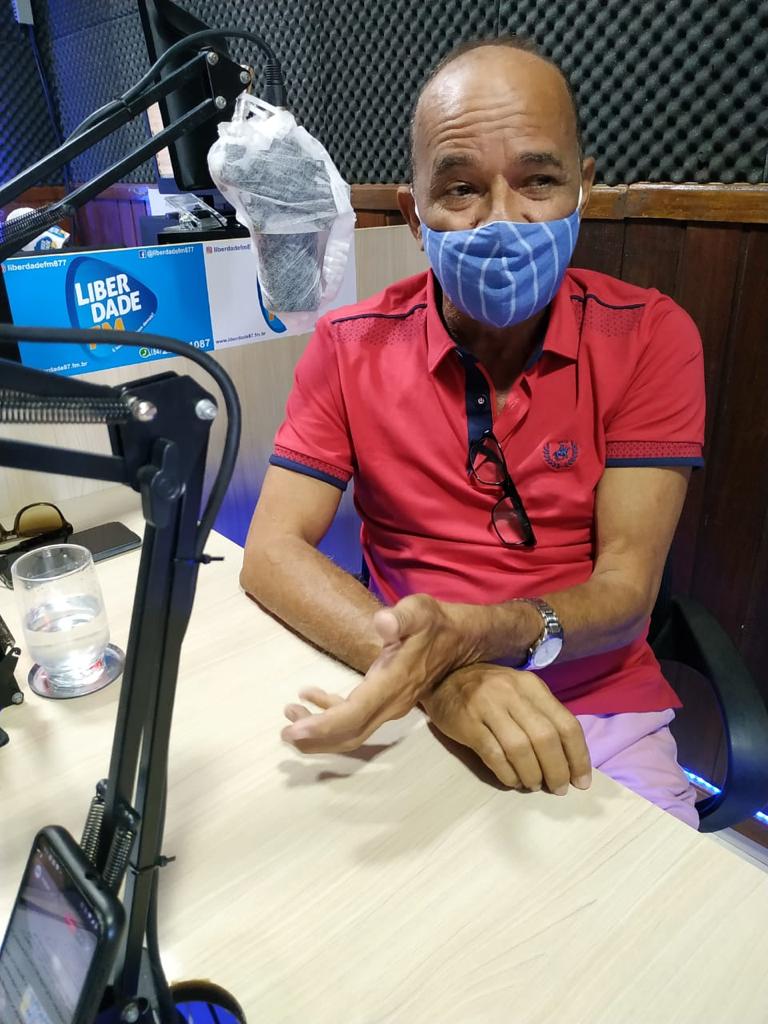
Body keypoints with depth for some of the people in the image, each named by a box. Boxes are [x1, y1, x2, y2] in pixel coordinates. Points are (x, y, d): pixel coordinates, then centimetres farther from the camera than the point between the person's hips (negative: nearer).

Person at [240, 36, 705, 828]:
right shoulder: (350, 347, -5)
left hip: (599, 711, 1)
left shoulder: (651, 338, -6)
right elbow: (271, 551, -11)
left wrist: (472, 632, -30)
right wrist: (433, 671, -26)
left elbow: (625, 588, -10)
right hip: (413, 704, 0)